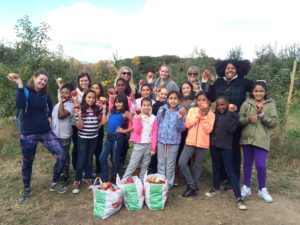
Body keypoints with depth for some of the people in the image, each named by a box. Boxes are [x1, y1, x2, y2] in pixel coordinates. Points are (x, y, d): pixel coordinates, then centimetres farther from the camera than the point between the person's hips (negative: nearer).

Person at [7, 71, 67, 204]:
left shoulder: (45, 95, 7)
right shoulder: (25, 91, -7)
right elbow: (20, 105, -29)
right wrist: (20, 85, -31)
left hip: (46, 132, 4)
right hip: (28, 134, -3)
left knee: (62, 156, -8)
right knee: (27, 163, 12)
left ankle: (55, 183, 13)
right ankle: (26, 189, 36)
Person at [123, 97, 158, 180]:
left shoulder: (154, 118, 2)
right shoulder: (137, 116, -3)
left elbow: (154, 134, 1)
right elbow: (137, 131, -11)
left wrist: (153, 148, -3)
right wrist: (138, 119, -21)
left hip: (149, 145, 2)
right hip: (139, 144, -2)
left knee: (145, 166, 12)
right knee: (132, 165, -2)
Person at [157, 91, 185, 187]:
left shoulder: (181, 111, -5)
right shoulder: (162, 109, 1)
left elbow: (181, 129, -8)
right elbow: (157, 124, 8)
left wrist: (180, 118, -24)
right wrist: (156, 137, 4)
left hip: (174, 141, -2)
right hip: (161, 140, 2)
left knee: (170, 164, 11)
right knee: (161, 163, 13)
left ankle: (169, 184, 25)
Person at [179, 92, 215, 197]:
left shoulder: (211, 114, 2)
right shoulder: (192, 110, 4)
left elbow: (208, 130, -10)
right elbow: (187, 124, -8)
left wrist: (204, 116, -13)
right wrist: (197, 114, -12)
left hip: (203, 143, -1)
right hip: (190, 142, 1)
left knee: (197, 166, 8)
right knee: (182, 162, -9)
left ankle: (192, 186, 26)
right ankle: (193, 185, 7)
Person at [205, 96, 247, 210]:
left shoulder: (233, 114, -6)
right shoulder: (214, 114, 5)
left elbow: (231, 129, -19)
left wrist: (229, 114, -21)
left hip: (226, 146, -4)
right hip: (214, 144, 5)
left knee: (230, 170, -6)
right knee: (215, 168, 18)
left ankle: (238, 197, -1)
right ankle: (216, 188, 36)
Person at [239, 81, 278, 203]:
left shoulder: (270, 104, 1)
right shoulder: (246, 103, 3)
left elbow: (274, 123, -4)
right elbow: (239, 119, 2)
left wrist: (262, 114, -16)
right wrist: (247, 119, -18)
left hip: (262, 140, -2)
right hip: (247, 138, 2)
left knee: (260, 165, -6)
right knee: (247, 163, 12)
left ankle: (262, 190, 18)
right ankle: (246, 188, 29)